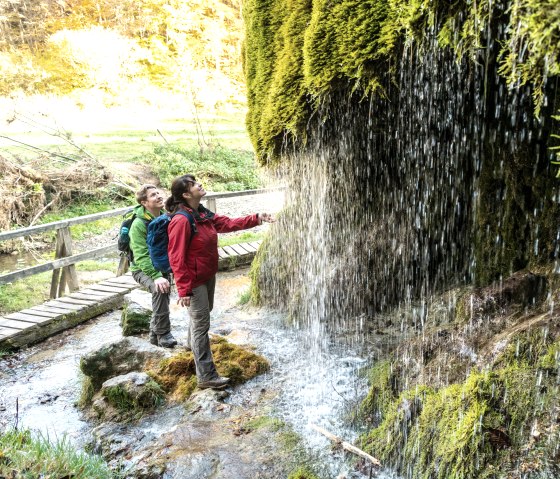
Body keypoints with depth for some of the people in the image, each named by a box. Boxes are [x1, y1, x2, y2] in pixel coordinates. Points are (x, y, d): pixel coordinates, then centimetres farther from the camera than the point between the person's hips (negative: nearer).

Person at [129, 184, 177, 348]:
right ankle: (163, 333, -21)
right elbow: (142, 256, -25)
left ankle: (155, 335, 30)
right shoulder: (139, 224, -21)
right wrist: (156, 276, -35)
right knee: (160, 289, -31)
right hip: (143, 269, -7)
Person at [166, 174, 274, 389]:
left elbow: (229, 223, 10)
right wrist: (184, 290, -24)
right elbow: (176, 258, -25)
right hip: (194, 281, -9)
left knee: (203, 313, 28)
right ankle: (206, 376, 7)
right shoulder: (181, 220, -25)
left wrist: (257, 218, 2)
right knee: (202, 323, -3)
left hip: (208, 275, 9)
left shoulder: (203, 214, 2)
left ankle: (192, 342, 56)